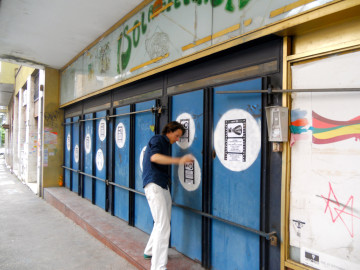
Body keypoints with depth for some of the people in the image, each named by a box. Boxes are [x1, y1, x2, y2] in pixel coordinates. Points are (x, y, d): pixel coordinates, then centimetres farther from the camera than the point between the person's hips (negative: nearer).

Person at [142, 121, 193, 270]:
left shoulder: (165, 144, 22)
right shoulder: (157, 139, -6)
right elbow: (154, 157, -25)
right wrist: (179, 160, -31)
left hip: (164, 186, 10)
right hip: (154, 185, -10)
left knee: (162, 223, 17)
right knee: (163, 226, -14)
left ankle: (150, 251, 34)